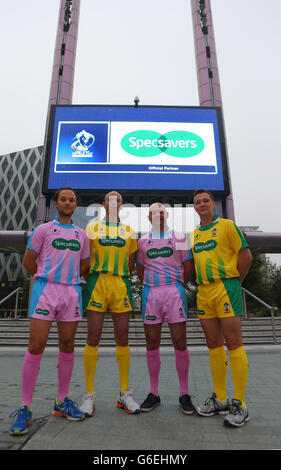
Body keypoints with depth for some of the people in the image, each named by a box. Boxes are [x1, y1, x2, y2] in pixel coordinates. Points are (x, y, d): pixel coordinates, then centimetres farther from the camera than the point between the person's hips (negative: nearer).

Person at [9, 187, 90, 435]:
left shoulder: (81, 234, 13)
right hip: (46, 290, -3)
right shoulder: (44, 229, 3)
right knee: (36, 346, -5)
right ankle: (25, 408, 9)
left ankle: (62, 402, 23)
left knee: (67, 346, 8)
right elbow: (28, 261, 4)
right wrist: (48, 278, 8)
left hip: (72, 292, 4)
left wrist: (67, 279, 12)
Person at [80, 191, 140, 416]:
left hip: (121, 285, 2)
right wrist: (92, 279, 2)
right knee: (93, 338, -1)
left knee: (123, 339, 5)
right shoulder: (92, 227, 10)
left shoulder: (129, 231, 15)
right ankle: (89, 394, 13)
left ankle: (125, 394, 17)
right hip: (97, 282, -1)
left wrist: (121, 279, 10)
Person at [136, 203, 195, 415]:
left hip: (175, 291, -2)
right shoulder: (143, 241, 13)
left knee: (180, 343, 0)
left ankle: (184, 394, 15)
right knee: (152, 344, 6)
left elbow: (188, 266, 7)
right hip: (150, 293, 2)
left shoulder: (179, 237, 7)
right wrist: (152, 287, 10)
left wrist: (175, 285, 8)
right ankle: (154, 393, 20)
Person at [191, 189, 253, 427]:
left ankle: (240, 404, 8)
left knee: (234, 343, -3)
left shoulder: (227, 225, 0)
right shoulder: (194, 234, 16)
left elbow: (246, 255, -3)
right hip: (204, 292, 6)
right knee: (214, 345, 10)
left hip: (226, 288, -5)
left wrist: (234, 282, 1)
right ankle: (220, 399, 22)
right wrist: (201, 284, 12)